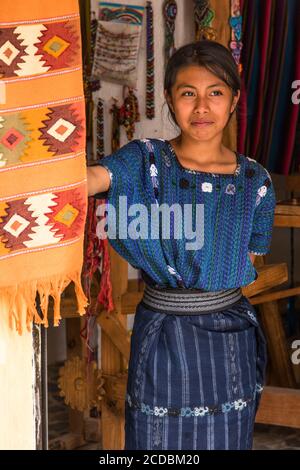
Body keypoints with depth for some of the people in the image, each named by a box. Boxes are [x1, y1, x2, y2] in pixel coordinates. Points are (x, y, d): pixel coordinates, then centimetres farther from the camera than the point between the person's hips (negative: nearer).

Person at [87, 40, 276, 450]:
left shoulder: (255, 181, -2)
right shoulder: (146, 160, -8)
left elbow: (248, 267, 5)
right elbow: (90, 178, -29)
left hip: (229, 335, 2)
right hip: (163, 335, -1)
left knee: (225, 438, 14)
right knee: (160, 440, 10)